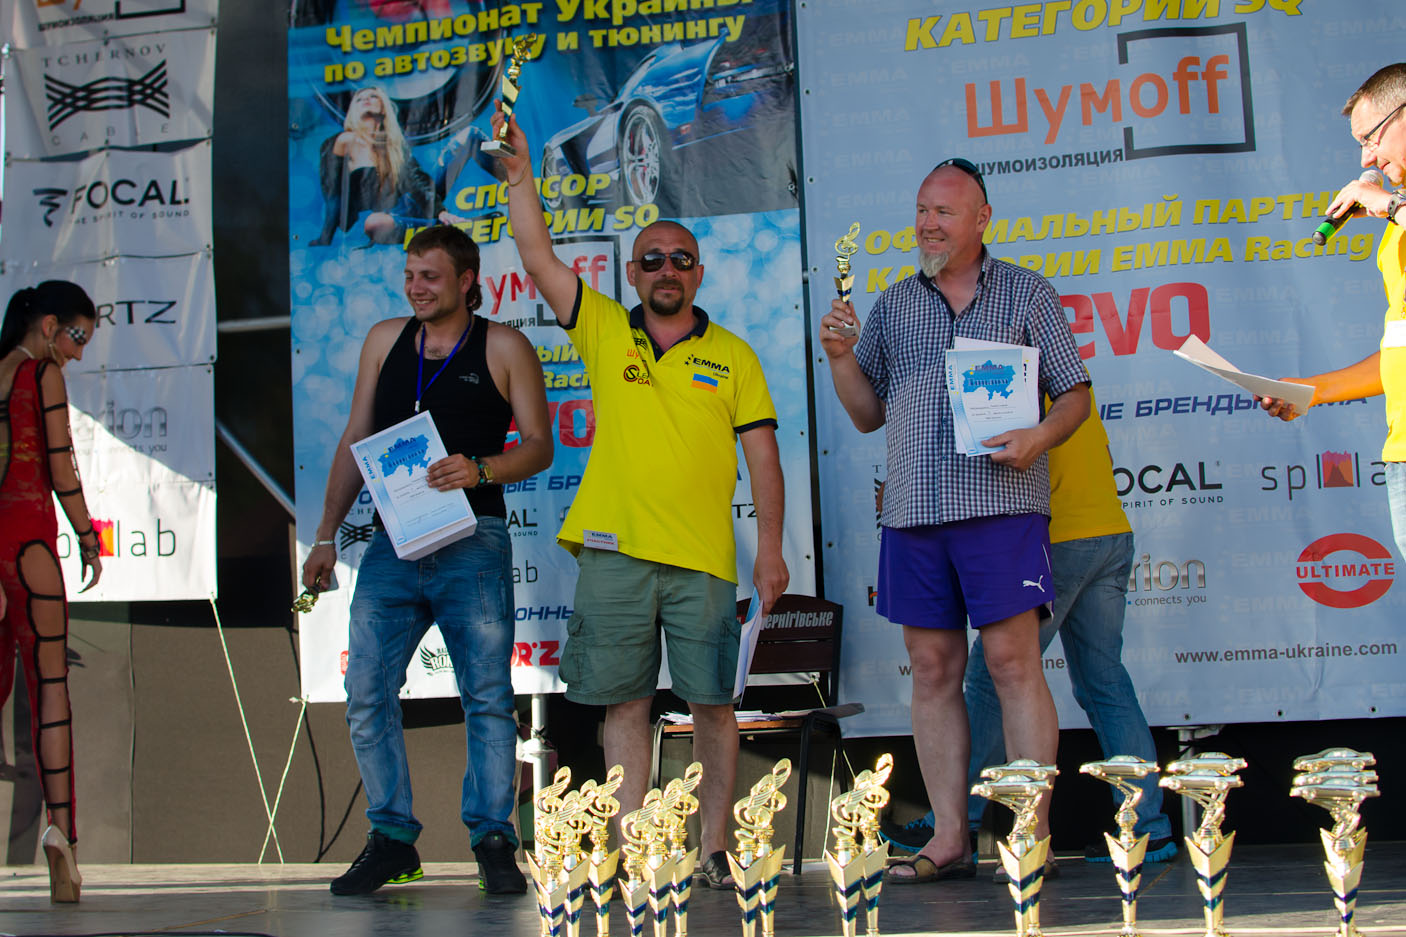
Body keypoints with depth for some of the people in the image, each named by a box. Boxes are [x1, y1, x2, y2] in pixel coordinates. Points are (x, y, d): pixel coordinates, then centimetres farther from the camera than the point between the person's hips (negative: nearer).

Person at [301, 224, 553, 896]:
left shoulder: (504, 348, 3)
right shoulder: (385, 340, 14)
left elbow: (539, 446, 2)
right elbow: (354, 443, 18)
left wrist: (479, 469, -17)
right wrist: (326, 535, 14)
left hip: (472, 544, -4)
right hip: (393, 541, 4)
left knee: (487, 696, -2)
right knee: (366, 694, -2)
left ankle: (492, 841, 7)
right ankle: (392, 840, 9)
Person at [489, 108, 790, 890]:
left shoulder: (733, 355, 7)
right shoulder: (603, 331, 10)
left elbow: (763, 456, 5)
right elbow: (538, 255, 3)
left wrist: (771, 550, -2)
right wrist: (520, 174, -6)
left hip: (703, 558, -1)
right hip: (614, 552, 1)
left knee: (712, 703, 1)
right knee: (626, 702, 4)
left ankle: (715, 850, 11)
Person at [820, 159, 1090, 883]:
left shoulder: (1026, 294, 8)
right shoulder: (892, 306, 18)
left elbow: (1075, 394, 7)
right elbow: (868, 414, 19)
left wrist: (1039, 436, -13)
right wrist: (840, 357, 2)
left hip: (1001, 504, -4)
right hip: (912, 510, 4)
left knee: (1013, 664, -9)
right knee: (932, 670, 4)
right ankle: (949, 838, 9)